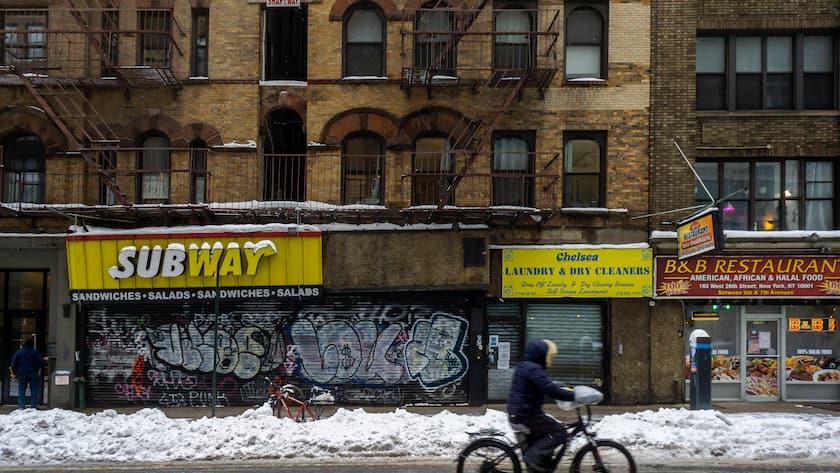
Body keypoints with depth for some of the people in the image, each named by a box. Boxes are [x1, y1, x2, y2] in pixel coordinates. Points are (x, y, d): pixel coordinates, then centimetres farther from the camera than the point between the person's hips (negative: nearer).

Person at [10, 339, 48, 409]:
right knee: (34, 390, 4)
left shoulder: (18, 352, 3)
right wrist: (45, 360, 15)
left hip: (21, 374, 1)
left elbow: (13, 364, 3)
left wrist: (14, 373, 12)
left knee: (21, 390, 4)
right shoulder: (35, 352, -5)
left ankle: (21, 405, -3)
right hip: (33, 374, -1)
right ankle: (34, 405, 1)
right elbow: (41, 362, -6)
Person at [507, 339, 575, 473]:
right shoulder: (533, 369, -18)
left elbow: (548, 386, 25)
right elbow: (551, 390, -28)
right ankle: (534, 457, -14)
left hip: (517, 415, 11)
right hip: (525, 417, -11)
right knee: (559, 431, -10)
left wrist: (566, 389, 17)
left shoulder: (524, 367, 15)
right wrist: (575, 396, -26)